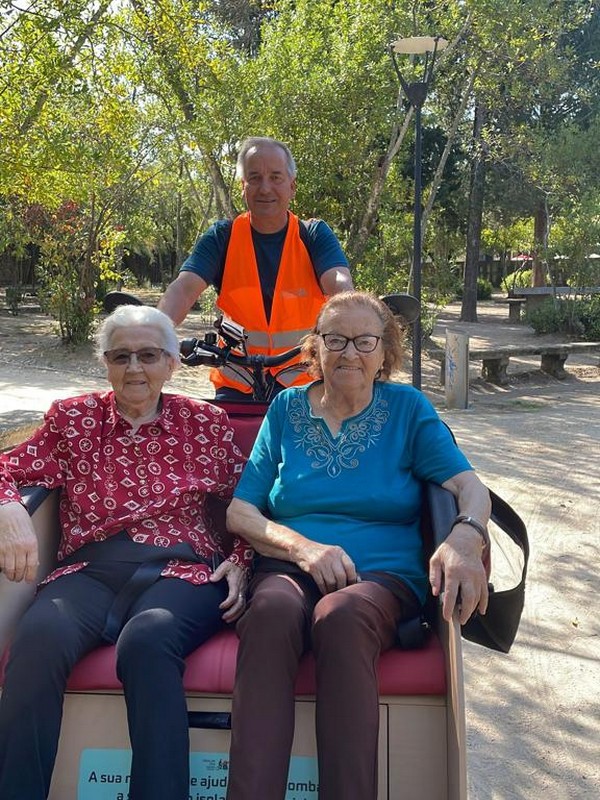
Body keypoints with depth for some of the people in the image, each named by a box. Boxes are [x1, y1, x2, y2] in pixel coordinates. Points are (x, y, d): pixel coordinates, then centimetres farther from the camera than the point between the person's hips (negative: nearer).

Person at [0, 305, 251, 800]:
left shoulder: (207, 423, 14)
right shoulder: (73, 418, 15)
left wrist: (240, 561, -1)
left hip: (180, 572, -1)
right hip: (89, 572, 1)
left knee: (146, 640, -36)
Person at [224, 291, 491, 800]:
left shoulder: (408, 408, 12)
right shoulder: (286, 409, 14)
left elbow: (469, 486, 0)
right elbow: (239, 511, 7)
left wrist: (466, 537, -24)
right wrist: (302, 547, -13)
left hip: (384, 576, -1)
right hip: (289, 569, 1)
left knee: (341, 616, -37)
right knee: (273, 611, -35)